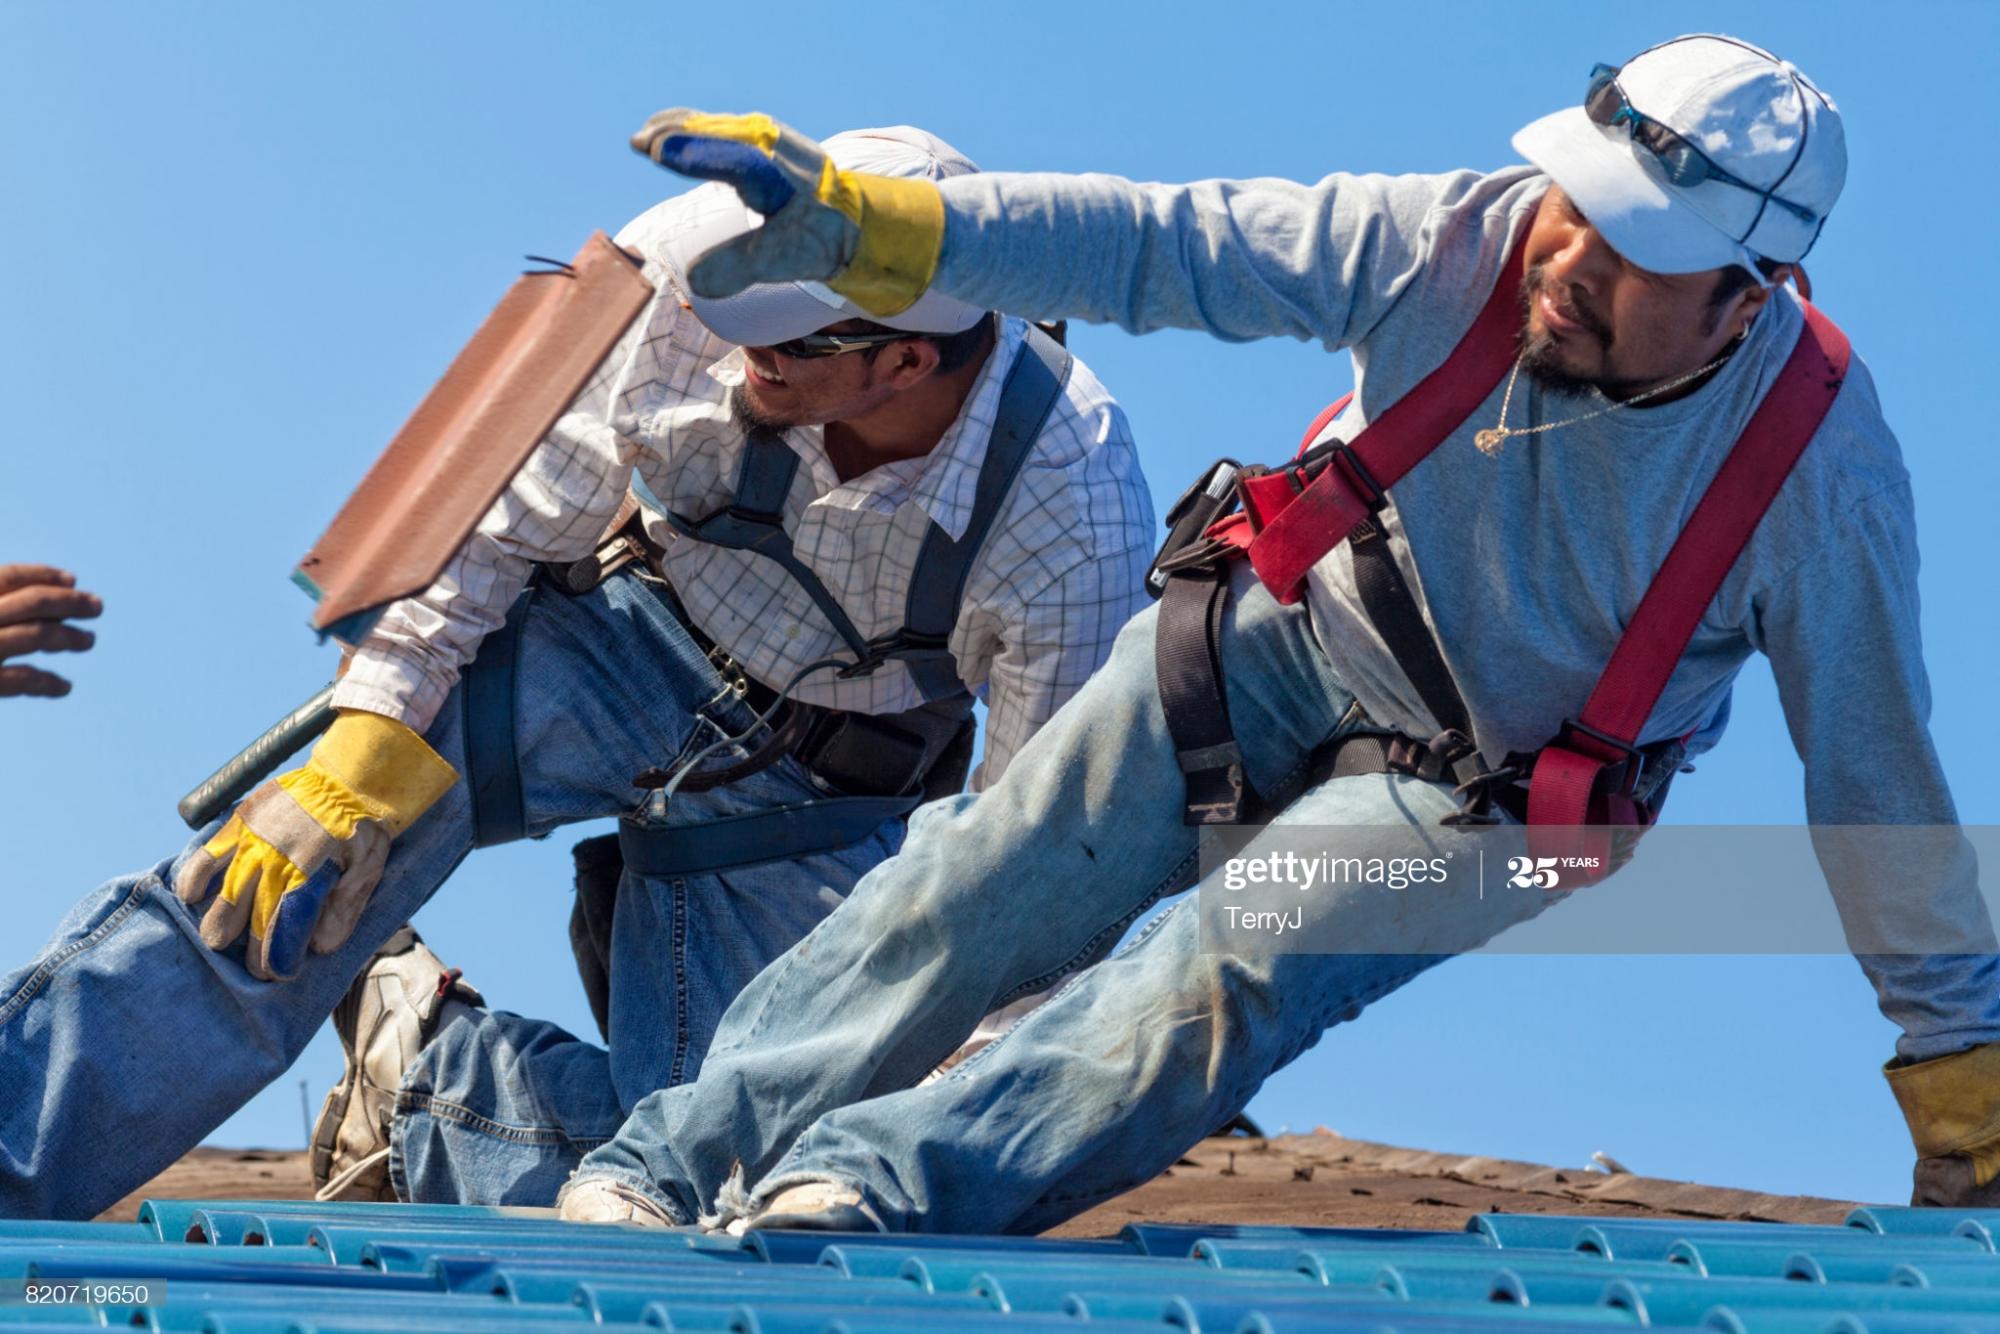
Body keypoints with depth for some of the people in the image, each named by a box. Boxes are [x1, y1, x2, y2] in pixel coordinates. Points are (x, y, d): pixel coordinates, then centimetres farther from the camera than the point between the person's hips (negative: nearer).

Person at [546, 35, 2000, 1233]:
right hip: (1292, 642, 3)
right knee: (977, 891, -10)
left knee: (1226, 978, -29)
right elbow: (1151, 243, -20)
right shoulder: (1461, 237, -24)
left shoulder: (1820, 473, -28)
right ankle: (675, 1159, -6)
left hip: (1498, 790, -3)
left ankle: (873, 1186, -39)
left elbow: (1878, 780, -17)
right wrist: (845, 224, -30)